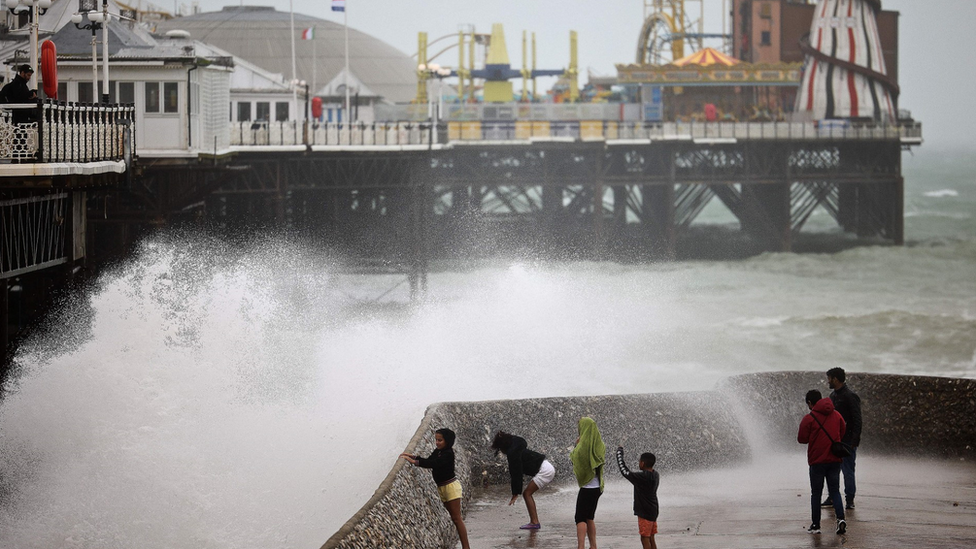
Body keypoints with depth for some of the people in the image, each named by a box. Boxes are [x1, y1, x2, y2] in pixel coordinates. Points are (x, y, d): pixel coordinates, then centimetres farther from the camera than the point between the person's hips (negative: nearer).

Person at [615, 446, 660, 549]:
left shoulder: (642, 477, -21)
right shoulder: (655, 475, 5)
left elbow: (625, 472, -17)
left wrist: (619, 452, -8)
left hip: (645, 513, -8)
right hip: (653, 512, 8)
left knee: (645, 538, -3)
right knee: (651, 539, 13)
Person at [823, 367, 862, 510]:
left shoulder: (850, 396, -11)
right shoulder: (833, 396, 15)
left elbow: (857, 420, -14)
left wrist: (854, 440, -19)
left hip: (847, 440, -8)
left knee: (848, 470, -4)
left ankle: (850, 499, 2)